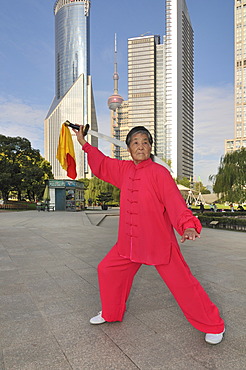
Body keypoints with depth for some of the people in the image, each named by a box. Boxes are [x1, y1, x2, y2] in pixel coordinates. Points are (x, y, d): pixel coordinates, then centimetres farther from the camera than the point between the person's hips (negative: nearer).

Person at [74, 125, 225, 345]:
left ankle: (213, 326, 22)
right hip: (129, 242, 6)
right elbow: (101, 164, 20)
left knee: (182, 283, -1)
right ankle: (111, 314, 38)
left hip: (159, 242, -6)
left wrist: (187, 225, -38)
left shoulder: (159, 172, -14)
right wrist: (84, 144, 19)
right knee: (107, 270, 13)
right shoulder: (124, 169, 5)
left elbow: (174, 201, -23)